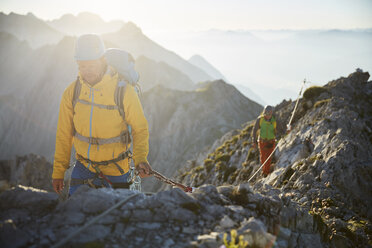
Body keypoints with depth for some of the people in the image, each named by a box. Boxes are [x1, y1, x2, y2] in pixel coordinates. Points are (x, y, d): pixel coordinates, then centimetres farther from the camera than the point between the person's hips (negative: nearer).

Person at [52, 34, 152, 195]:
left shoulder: (124, 91, -13)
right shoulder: (71, 92, -4)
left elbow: (140, 129, -4)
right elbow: (64, 134, 5)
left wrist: (140, 159, -20)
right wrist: (58, 172, 8)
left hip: (114, 171, -2)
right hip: (82, 168, 2)